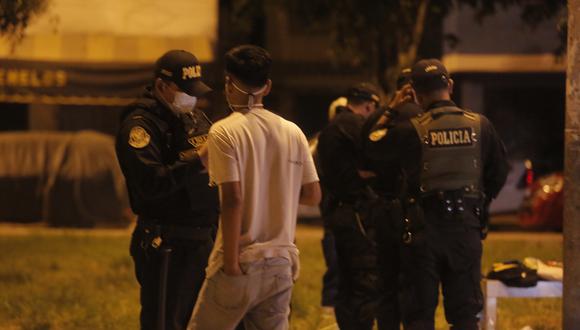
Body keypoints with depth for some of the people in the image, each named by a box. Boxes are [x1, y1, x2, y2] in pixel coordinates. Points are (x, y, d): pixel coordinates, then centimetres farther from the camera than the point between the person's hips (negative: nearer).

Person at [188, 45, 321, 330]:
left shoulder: (224, 132, -9)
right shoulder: (293, 132, 6)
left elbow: (233, 199, -17)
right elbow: (313, 195, 10)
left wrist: (231, 262, -14)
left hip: (241, 262, -5)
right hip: (281, 263, 5)